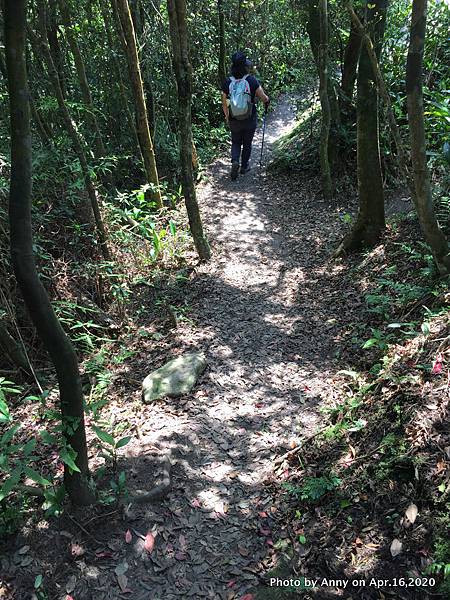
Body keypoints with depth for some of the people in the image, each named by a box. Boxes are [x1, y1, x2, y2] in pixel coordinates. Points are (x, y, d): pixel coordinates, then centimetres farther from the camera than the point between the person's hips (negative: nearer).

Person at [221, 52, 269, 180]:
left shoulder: (227, 83, -9)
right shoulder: (252, 81, -14)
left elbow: (224, 104, 1)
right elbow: (264, 98, -7)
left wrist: (227, 117, 18)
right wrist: (266, 100, 18)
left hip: (234, 120, 1)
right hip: (250, 120, -1)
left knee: (235, 143, 19)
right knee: (247, 143, 18)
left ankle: (235, 161, -5)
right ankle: (244, 166, 27)